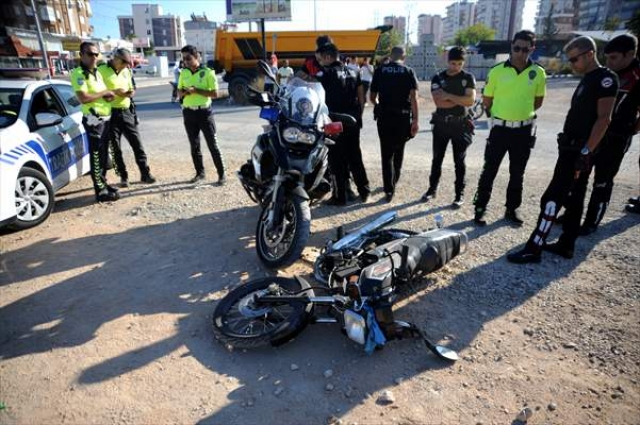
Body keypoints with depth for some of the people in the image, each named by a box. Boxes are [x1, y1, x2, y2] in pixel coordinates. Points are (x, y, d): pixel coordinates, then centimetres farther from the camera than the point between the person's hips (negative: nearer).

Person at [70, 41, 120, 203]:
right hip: (93, 119, -9)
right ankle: (101, 191, -2)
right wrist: (103, 93, -12)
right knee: (96, 156, -6)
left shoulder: (97, 72, 16)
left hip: (105, 118, 9)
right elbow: (83, 98, -24)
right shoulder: (78, 73, -12)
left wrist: (109, 96, 1)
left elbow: (105, 93, 24)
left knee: (103, 154, 16)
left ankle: (103, 183, 28)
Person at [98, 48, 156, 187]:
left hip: (126, 112, 5)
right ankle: (123, 176, 13)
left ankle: (145, 173, 8)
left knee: (137, 143, 2)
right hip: (111, 114, -5)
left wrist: (130, 93, -1)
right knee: (115, 148, 3)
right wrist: (113, 92, -18)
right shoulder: (102, 71, -7)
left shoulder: (126, 71, 12)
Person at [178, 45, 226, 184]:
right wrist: (185, 92, -10)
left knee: (212, 144, -2)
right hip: (188, 112, 5)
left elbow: (215, 93, -13)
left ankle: (221, 174, 5)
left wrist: (196, 90, -21)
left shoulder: (208, 72, -8)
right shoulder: (184, 73, 7)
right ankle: (200, 172, 22)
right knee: (194, 145, 10)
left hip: (204, 112, -5)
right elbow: (179, 93, 13)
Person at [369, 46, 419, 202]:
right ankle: (394, 181, 33)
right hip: (403, 116, 1)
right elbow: (413, 98, -8)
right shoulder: (408, 72, 1)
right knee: (398, 150, 19)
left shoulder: (380, 71, 4)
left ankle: (389, 189, -4)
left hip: (384, 116, 0)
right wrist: (415, 120, -8)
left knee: (386, 153, 3)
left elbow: (372, 97, 6)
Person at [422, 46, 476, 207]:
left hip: (460, 125, -1)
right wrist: (460, 100, -12)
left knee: (459, 161, 5)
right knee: (437, 159, 10)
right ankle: (432, 189, 24)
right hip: (441, 124, 2)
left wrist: (448, 95, -16)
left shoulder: (468, 78, -1)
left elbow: (470, 100, -15)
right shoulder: (437, 78, 0)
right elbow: (438, 102, -13)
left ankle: (460, 193, 14)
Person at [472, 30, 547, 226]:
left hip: (524, 129, 2)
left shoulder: (538, 73, -1)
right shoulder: (497, 71, -6)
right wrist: (500, 114, 10)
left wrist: (521, 112, 9)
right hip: (500, 128, -2)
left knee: (517, 173, 11)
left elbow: (538, 101, 12)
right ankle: (480, 208, 10)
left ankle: (512, 209, 23)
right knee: (489, 170, 1)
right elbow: (486, 101, 4)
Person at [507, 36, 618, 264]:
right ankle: (566, 245, 23)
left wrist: (586, 151, -23)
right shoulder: (587, 79, 16)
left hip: (580, 150, -10)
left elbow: (603, 118, -19)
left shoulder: (605, 78, -12)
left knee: (552, 197, -10)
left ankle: (534, 248, -6)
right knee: (574, 198, 13)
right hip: (571, 148, 10)